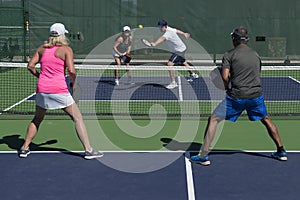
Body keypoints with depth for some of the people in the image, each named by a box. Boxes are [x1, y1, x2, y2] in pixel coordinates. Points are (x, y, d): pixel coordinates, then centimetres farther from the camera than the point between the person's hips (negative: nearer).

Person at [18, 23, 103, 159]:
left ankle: (24, 148, 25)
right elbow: (71, 70, -14)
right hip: (59, 90, -5)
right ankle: (88, 150, 0)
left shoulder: (42, 48, 10)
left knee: (37, 120, 23)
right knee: (78, 118, 3)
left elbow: (30, 66, 9)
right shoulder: (66, 49, -4)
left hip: (42, 89, 5)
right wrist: (73, 83, 3)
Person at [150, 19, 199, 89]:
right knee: (183, 62, 32)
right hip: (180, 49, 11)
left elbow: (162, 38, -54)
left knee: (169, 64, -23)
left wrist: (155, 44, -72)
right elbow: (176, 31, 15)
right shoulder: (168, 29, -4)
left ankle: (173, 83, -17)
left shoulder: (168, 32, -33)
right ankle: (193, 75, 55)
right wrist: (184, 34, 34)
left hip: (179, 50, -11)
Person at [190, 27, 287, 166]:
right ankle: (281, 152, 31)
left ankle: (203, 156, 0)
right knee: (266, 120, 27)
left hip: (237, 96, -4)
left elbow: (224, 76, -10)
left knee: (213, 120, 5)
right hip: (256, 95, 5)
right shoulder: (255, 55, 14)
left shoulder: (229, 55, -1)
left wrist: (228, 89, 7)